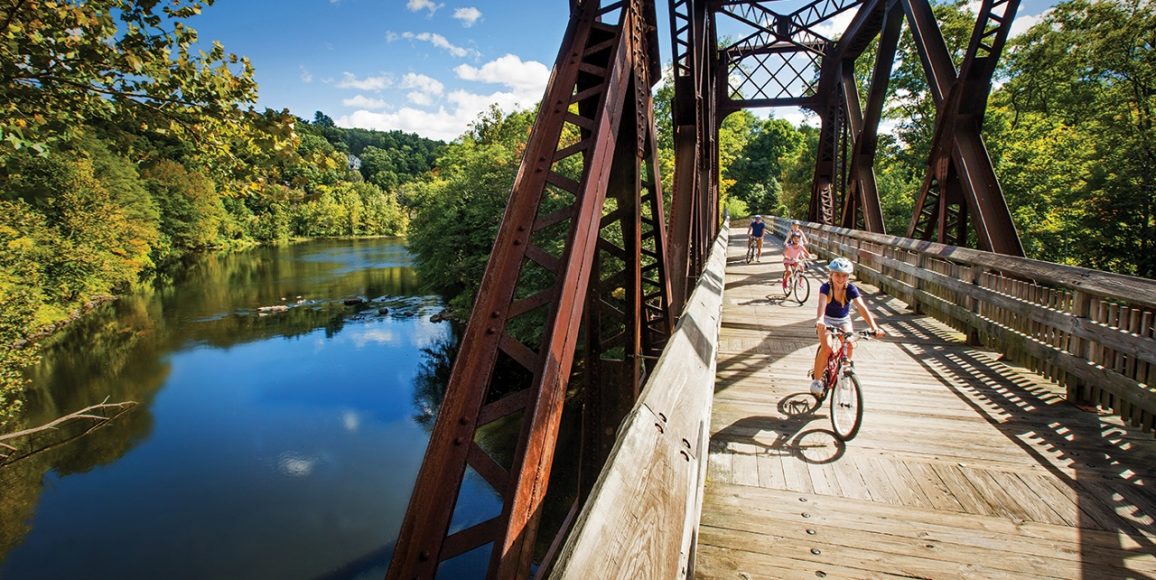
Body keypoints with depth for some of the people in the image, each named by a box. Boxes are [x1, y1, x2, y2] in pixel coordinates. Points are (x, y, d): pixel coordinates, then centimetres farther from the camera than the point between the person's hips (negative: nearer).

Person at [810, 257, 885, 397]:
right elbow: (822, 304, -42)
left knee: (849, 345, -24)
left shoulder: (850, 289, -18)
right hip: (827, 320, -2)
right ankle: (816, 379, -9)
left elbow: (861, 307, -30)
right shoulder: (825, 287, -23)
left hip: (844, 321, 2)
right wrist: (819, 319, -63)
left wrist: (874, 326, -44)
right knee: (827, 347, -25)